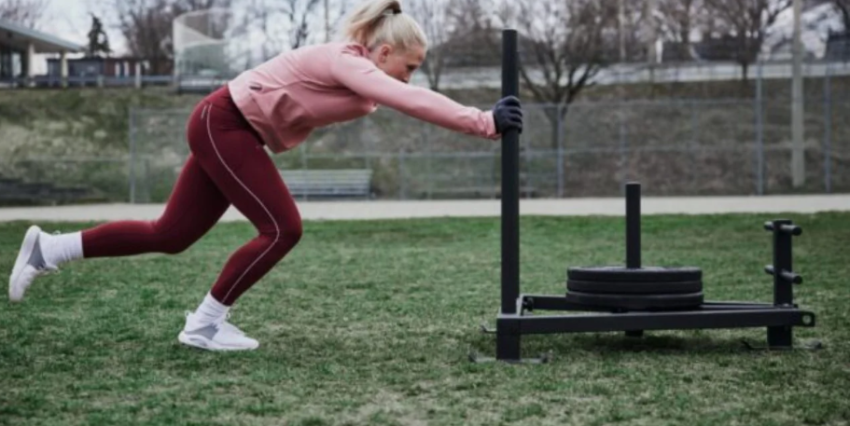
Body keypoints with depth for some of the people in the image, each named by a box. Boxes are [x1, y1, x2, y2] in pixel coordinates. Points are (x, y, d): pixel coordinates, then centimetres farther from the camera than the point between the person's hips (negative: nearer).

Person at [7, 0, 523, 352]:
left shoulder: (357, 72, 6)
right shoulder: (346, 61, -23)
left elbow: (406, 100, 7)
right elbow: (412, 102, -34)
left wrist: (482, 117, -2)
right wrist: (484, 123, -36)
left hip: (231, 132, 10)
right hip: (224, 124, -10)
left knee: (171, 236, 12)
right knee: (283, 227, -13)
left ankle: (49, 249, 22)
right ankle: (205, 323, 0)